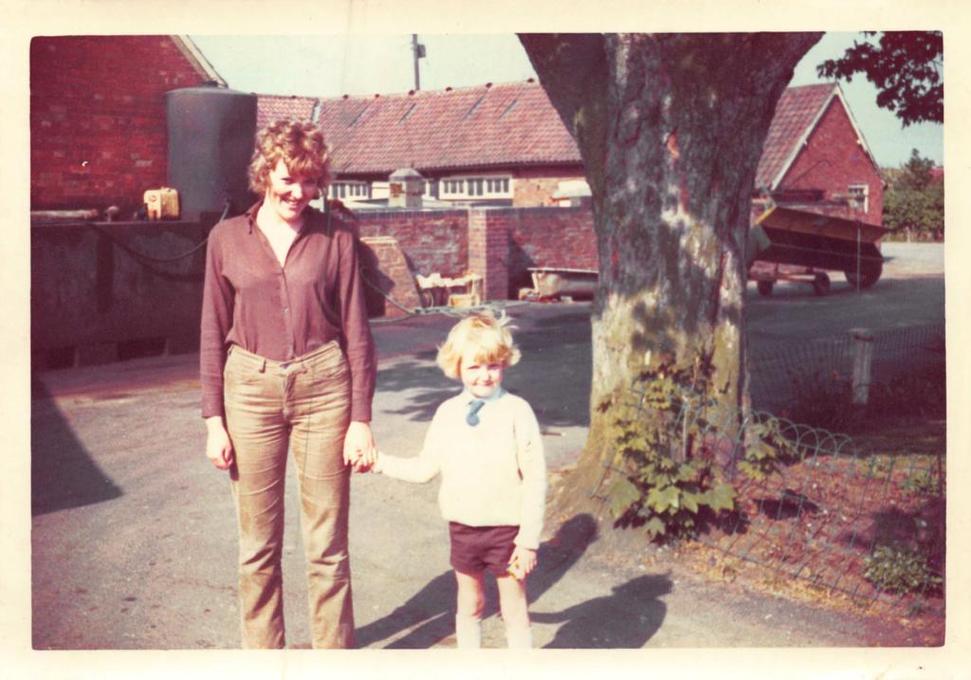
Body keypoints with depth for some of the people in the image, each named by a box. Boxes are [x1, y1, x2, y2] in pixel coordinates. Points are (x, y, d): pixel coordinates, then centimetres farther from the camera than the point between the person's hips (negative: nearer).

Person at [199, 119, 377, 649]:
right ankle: (262, 649, 23)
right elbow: (213, 335, 7)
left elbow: (356, 332, 2)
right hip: (251, 390, 1)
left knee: (327, 544, 6)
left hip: (323, 387, -1)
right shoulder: (227, 239, 4)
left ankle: (333, 649, 20)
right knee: (257, 545, 8)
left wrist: (360, 419, -2)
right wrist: (213, 420, 2)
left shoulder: (335, 237, 1)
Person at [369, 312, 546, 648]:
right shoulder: (448, 412, 1)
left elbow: (535, 478, -11)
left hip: (506, 529, -4)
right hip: (463, 528, 4)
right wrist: (381, 462, 5)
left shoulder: (517, 411, -12)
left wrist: (529, 538, -12)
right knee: (469, 605, 18)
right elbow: (426, 467, 10)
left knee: (514, 610, 8)